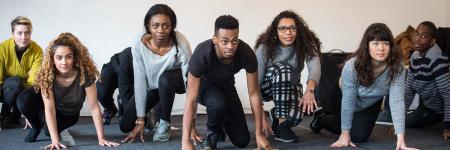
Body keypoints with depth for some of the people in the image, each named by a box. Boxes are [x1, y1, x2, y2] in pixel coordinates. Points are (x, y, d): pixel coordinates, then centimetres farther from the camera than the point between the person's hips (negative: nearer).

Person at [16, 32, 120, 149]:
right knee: (24, 99, -29)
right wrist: (55, 141, -40)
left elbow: (94, 108, -29)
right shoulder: (47, 74, -31)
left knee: (50, 130, -27)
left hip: (69, 114, 1)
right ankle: (36, 126, 1)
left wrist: (101, 139, -31)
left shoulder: (84, 74, -33)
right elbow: (49, 109, -33)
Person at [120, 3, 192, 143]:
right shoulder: (139, 45, -28)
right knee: (126, 125, -7)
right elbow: (139, 82, -23)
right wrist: (140, 120, -23)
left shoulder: (181, 44, -34)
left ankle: (164, 122, -12)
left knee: (165, 79, -38)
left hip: (174, 81, -2)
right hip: (151, 86, 2)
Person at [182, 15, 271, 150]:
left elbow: (254, 94, -22)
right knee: (218, 103, -39)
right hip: (203, 85, -3)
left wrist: (259, 134, -22)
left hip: (226, 86, 3)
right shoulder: (201, 54, -39)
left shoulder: (247, 53, -32)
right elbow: (191, 99, -38)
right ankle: (211, 134, -7)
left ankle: (222, 121, 29)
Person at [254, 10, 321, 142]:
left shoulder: (306, 44, -22)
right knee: (282, 68, -35)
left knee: (295, 117, -28)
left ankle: (276, 115, 11)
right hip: (267, 87, -2)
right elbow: (256, 80, -28)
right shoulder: (265, 47, -26)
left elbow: (315, 67, -39)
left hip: (291, 86, 2)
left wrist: (309, 90, -60)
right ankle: (282, 124, -28)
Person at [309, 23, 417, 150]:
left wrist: (400, 137, -45)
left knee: (360, 137, 5)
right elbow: (348, 102, -30)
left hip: (372, 103, 3)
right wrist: (345, 134, -21)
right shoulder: (352, 66, -39)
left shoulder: (396, 67, -34)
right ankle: (321, 118, 38)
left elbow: (397, 100, -38)